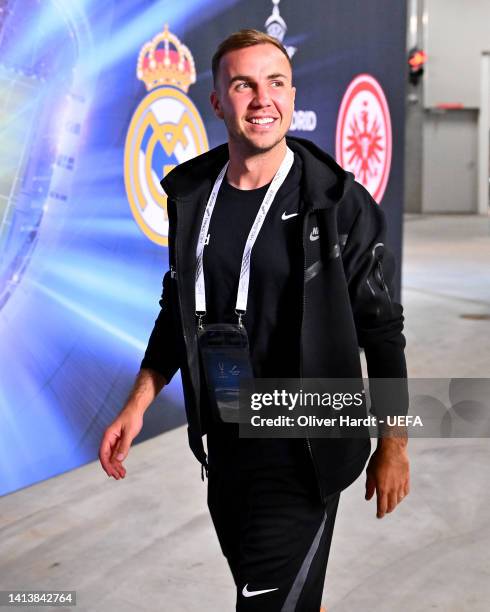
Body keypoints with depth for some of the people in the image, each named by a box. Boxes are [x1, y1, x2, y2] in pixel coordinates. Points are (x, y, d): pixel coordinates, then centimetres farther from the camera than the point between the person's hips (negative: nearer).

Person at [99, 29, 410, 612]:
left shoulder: (339, 202, -13)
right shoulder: (191, 194, 1)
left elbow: (381, 326, -7)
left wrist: (393, 445, -4)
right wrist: (137, 405, 5)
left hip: (302, 451, -5)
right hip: (222, 443, 6)